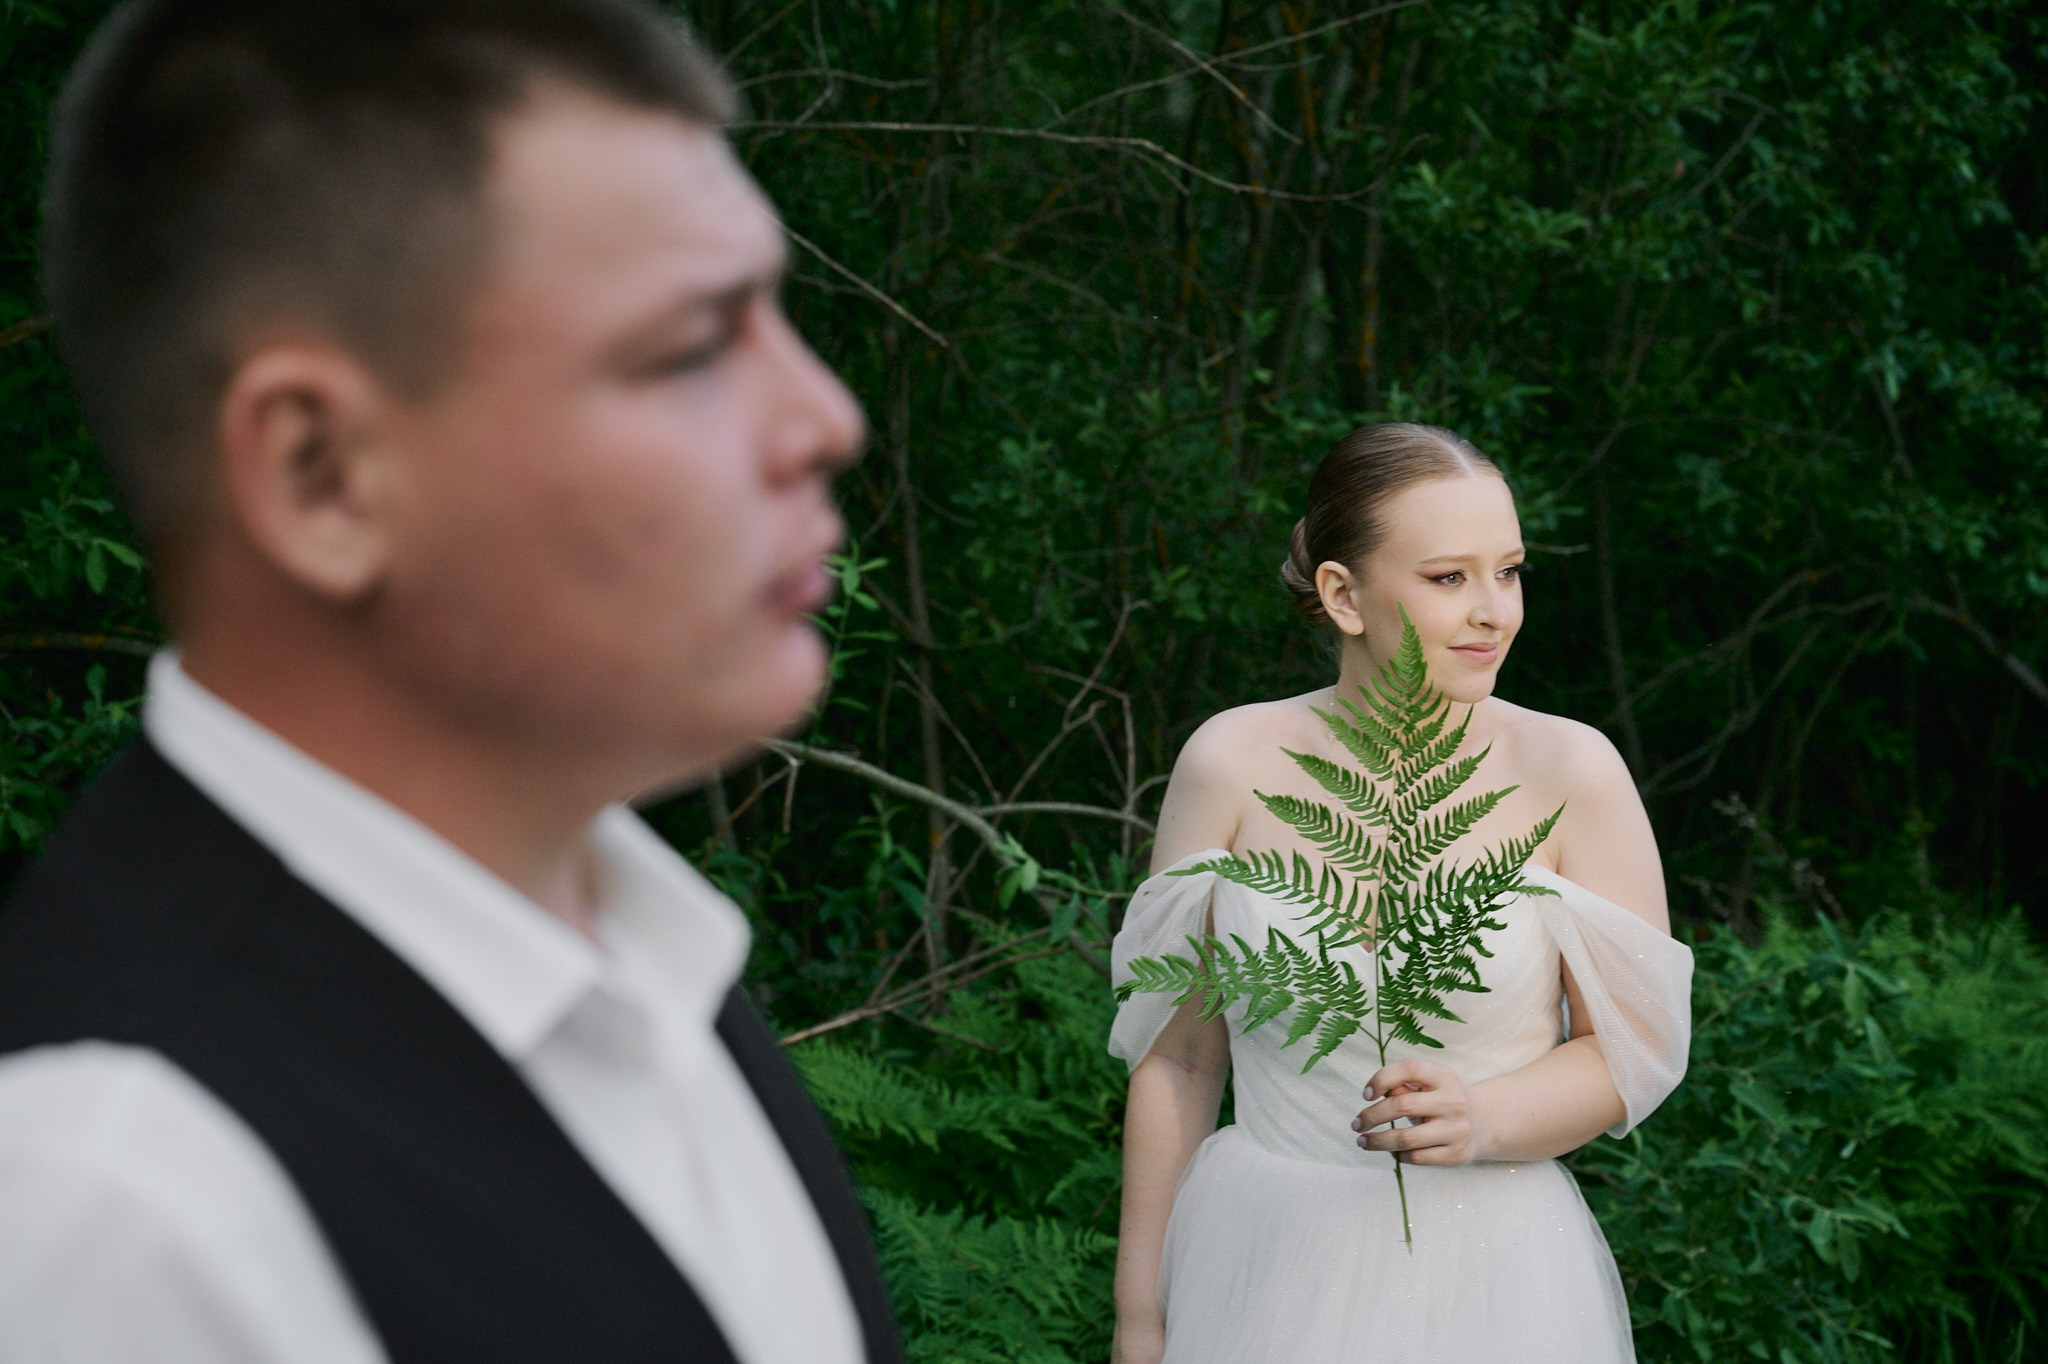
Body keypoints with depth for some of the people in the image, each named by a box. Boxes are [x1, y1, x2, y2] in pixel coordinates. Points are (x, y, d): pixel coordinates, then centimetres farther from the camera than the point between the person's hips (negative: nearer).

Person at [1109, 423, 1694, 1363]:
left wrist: (1482, 1120, -21)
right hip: (1263, 1269, 1)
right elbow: (1179, 1056, 0)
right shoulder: (1232, 763, -5)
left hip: (1490, 1281, -1)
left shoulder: (1569, 771, -8)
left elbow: (1640, 1047, -2)